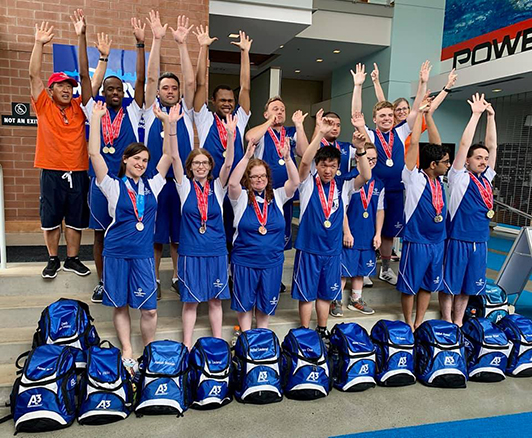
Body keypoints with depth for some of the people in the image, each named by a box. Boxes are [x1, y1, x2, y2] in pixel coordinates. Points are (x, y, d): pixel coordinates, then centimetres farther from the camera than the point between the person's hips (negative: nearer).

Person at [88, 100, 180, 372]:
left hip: (143, 253, 2)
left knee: (149, 308, 1)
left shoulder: (151, 185, 8)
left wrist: (169, 124, -2)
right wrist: (96, 118, -9)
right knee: (120, 305, 8)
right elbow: (94, 153, -8)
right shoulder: (113, 186, 0)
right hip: (116, 252, -1)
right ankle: (127, 352, 22)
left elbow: (169, 155, 5)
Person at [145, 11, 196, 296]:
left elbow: (191, 81, -3)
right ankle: (154, 278, 18)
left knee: (179, 233, 9)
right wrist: (157, 40, -11)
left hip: (182, 181, 1)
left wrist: (182, 43, -9)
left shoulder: (185, 112, 9)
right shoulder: (151, 111, 5)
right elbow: (151, 77, -5)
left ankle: (178, 276, 22)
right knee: (155, 233, 5)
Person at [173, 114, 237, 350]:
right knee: (190, 300, 5)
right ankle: (187, 345, 19)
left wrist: (230, 135, -27)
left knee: (215, 299, 10)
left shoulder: (217, 187, 3)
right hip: (190, 250, -1)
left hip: (216, 250, 1)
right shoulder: (185, 186, 1)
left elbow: (228, 163, -12)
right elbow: (175, 158, -11)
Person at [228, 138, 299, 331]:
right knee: (245, 302, 10)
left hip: (272, 261, 2)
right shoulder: (241, 197, -5)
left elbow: (295, 182, -10)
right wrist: (247, 157, -31)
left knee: (266, 302, 15)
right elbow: (232, 183, -24)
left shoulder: (277, 196, 2)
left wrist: (287, 158, -23)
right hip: (244, 261, -2)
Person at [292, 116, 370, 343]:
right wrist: (320, 134, -34)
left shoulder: (341, 185, 1)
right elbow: (304, 161, -24)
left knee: (326, 293, 16)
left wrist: (360, 149, -26)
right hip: (308, 247, -3)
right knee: (306, 293, 7)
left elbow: (366, 176, -11)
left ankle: (322, 331, 33)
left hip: (332, 248, 3)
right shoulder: (308, 184, -7)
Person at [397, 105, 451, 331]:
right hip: (416, 241, -7)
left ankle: (419, 324, 29)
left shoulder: (439, 180, 7)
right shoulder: (414, 179, -12)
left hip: (438, 241, 7)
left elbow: (435, 147, 11)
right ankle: (408, 324, 23)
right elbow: (414, 144, -15)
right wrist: (420, 113, -10)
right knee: (409, 285, 6)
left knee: (429, 285, 15)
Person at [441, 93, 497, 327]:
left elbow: (492, 146, 11)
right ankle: (447, 323, 17)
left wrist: (491, 115, 8)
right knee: (449, 283, 4)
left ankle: (458, 322, 27)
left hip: (480, 241, 6)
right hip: (457, 239, -6)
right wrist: (476, 114, -8)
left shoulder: (486, 178, 10)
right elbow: (464, 144, -11)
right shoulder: (459, 177, -5)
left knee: (468, 285, 14)